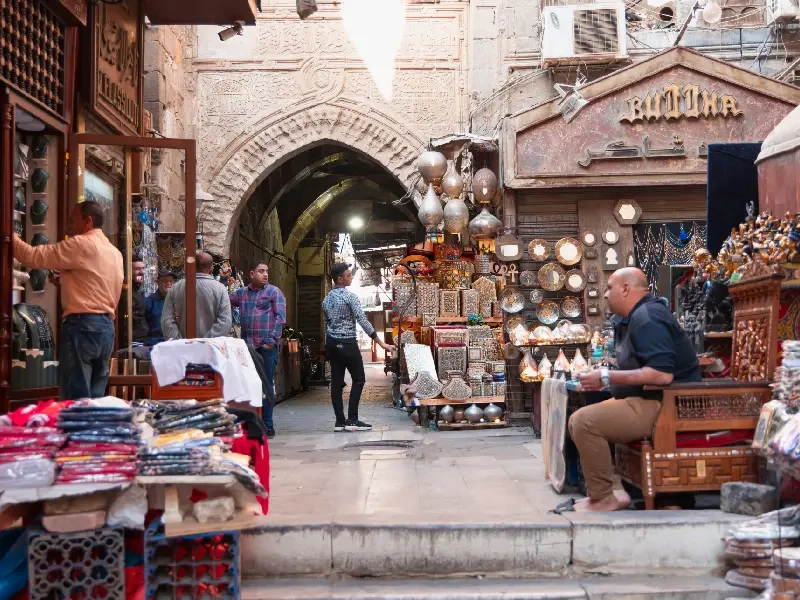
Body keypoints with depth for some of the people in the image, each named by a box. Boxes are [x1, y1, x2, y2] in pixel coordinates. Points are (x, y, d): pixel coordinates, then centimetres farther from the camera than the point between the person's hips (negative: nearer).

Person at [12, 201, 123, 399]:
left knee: (77, 400, -8)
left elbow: (33, 257, -8)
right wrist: (66, 282, 18)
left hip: (82, 326, -8)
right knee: (96, 400, 8)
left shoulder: (81, 244, -7)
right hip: (106, 327, 8)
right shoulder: (115, 253, 18)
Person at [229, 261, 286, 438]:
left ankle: (267, 426, 6)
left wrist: (272, 340, -13)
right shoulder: (241, 293, 15)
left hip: (267, 346, -4)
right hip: (247, 346, 4)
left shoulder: (274, 292, 2)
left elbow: (280, 317, -5)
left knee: (267, 387, 0)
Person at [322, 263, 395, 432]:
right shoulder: (350, 297, -13)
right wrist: (382, 344, -17)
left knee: (336, 381, 6)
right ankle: (352, 420, -4)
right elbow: (363, 321, -18)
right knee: (358, 379, 1)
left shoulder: (327, 299, 11)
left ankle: (340, 421, 7)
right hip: (347, 343, -7)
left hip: (332, 343, 7)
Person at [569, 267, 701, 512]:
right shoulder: (631, 318, 15)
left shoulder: (647, 318, -18)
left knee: (585, 422, -22)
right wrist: (604, 379, 3)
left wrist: (607, 377, -23)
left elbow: (662, 374, -29)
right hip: (644, 401, 11)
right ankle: (614, 490, 1)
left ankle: (604, 498, -10)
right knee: (577, 420, 8)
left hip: (664, 406, -11)